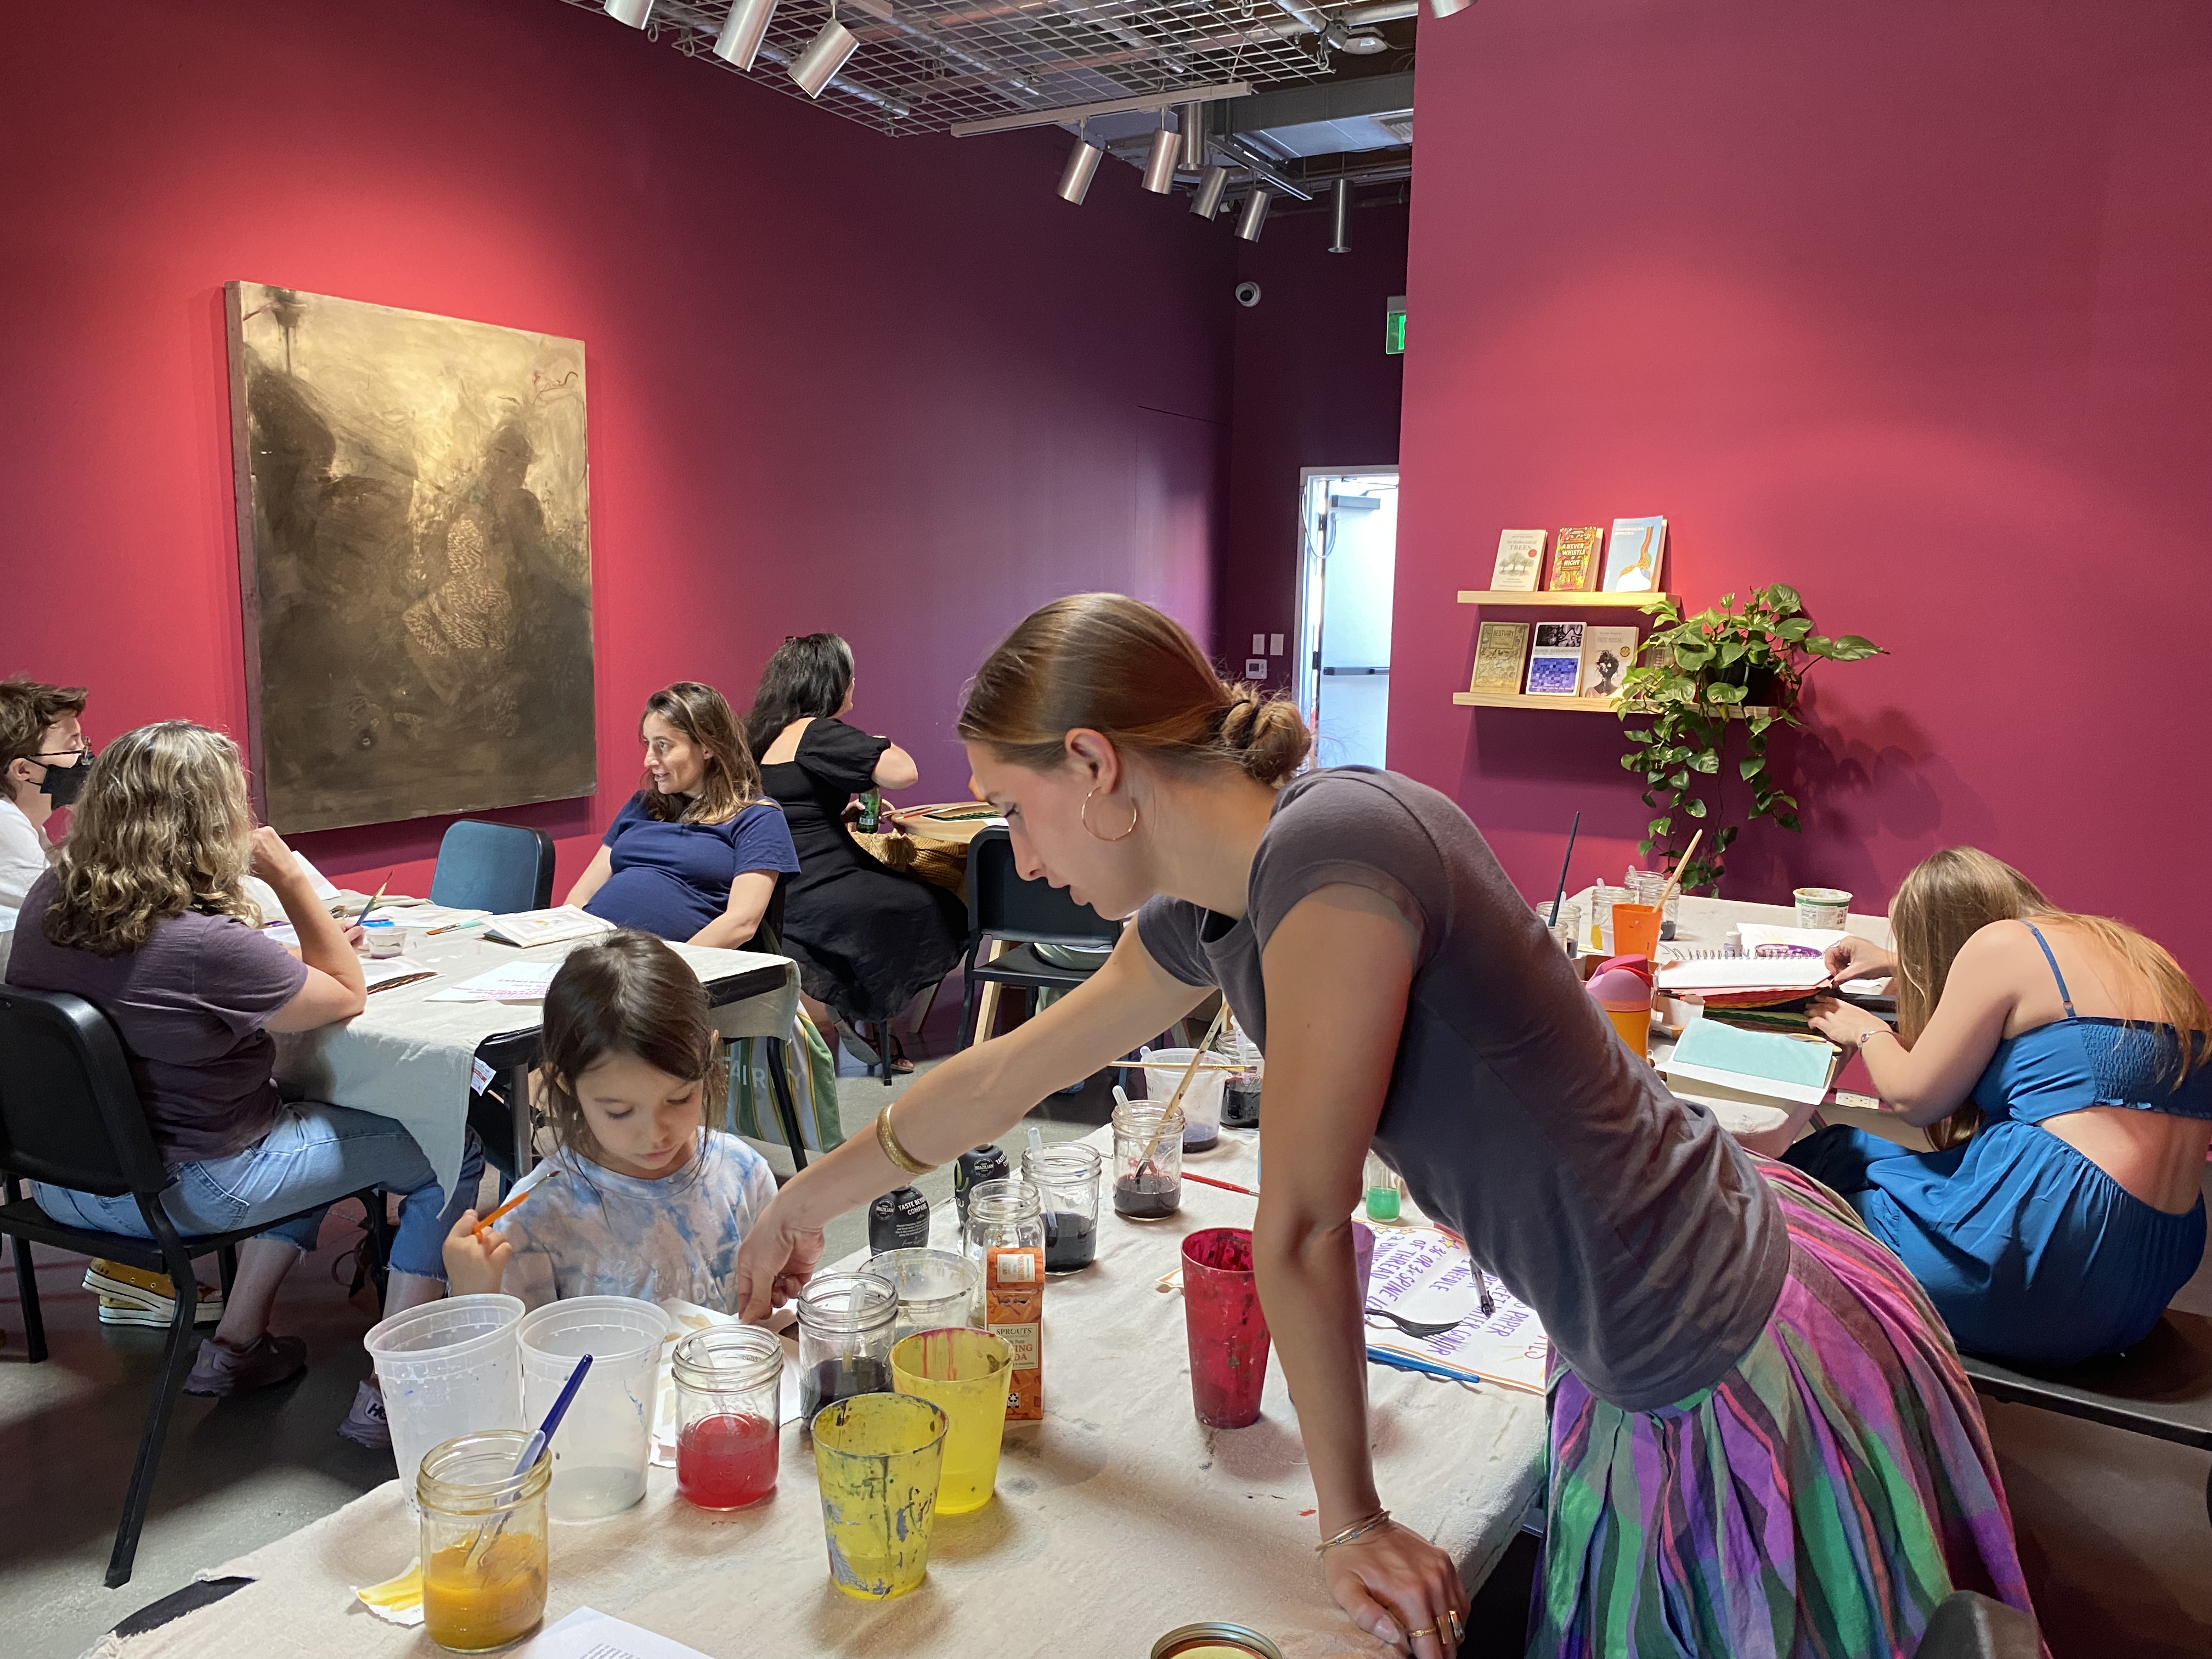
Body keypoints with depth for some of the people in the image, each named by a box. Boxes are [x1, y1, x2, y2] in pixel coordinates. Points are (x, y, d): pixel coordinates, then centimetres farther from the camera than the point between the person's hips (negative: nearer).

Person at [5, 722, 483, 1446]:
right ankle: (388, 1396, 4)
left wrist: (295, 955, 4)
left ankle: (236, 1344, 29)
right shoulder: (206, 944, -30)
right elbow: (348, 996, -15)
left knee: (318, 1119, 30)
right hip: (180, 1193, -8)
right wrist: (291, 879, -15)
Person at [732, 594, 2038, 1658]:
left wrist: (1353, 1521, -9)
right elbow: (1012, 1073, 13)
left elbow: (1301, 1231, -22)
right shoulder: (1205, 913, 1)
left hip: (1755, 1377, -8)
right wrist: (807, 1207, 25)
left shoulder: (1333, 846, -28)